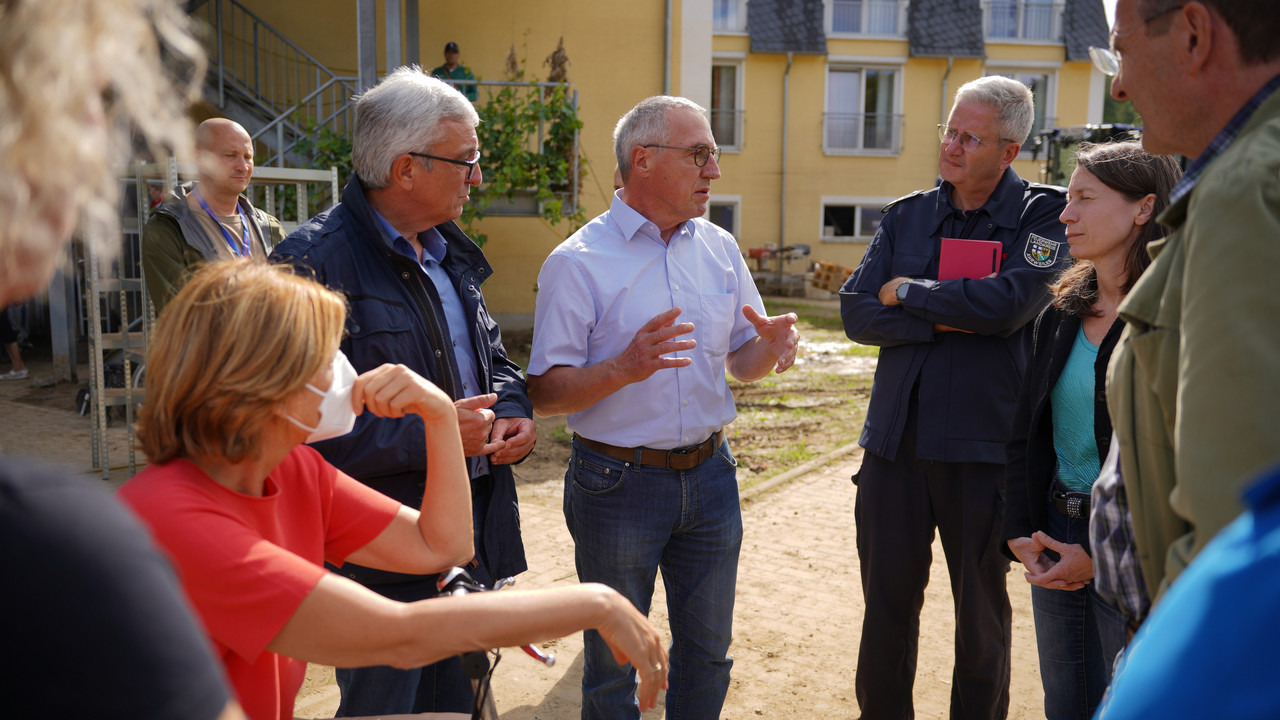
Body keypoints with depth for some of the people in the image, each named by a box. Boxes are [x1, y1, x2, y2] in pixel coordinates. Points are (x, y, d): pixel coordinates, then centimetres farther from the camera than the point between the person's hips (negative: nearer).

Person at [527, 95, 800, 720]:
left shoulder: (719, 248, 6)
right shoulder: (578, 262, -11)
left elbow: (741, 363, 11)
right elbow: (545, 393, -14)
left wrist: (769, 348, -12)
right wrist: (624, 368, -31)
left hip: (709, 475, 5)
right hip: (618, 482, -4)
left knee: (707, 653, 17)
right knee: (613, 665, 12)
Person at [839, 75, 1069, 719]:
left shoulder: (1043, 214, -2)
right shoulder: (906, 217, 9)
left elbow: (1008, 303, -20)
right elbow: (856, 311, -2)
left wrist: (907, 292, -8)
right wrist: (949, 320, -14)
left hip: (983, 446, -3)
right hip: (894, 441, 3)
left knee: (982, 615, 13)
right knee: (886, 604, 13)